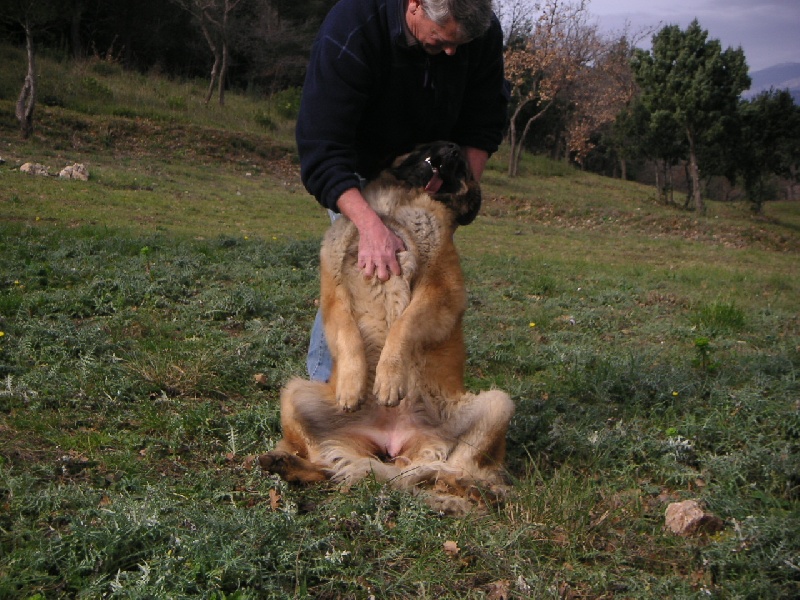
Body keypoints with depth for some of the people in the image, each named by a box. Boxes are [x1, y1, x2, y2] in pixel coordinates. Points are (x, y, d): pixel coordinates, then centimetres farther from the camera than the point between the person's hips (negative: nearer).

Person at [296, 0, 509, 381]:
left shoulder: (483, 32, -24)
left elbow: (484, 124, -9)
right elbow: (321, 149, -41)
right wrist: (370, 225, -55)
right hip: (358, 170, -3)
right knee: (357, 270, -17)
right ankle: (325, 379, -1)